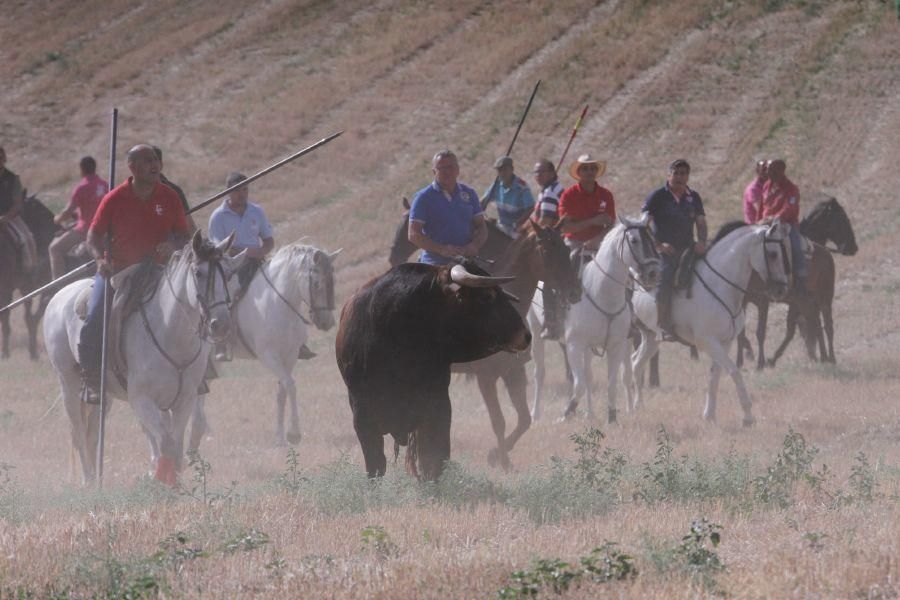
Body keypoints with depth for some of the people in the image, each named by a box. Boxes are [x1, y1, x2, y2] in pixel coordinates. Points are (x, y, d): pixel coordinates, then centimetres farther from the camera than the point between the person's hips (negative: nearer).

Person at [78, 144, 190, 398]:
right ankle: (91, 381, -3)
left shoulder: (169, 197, 0)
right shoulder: (114, 199, -5)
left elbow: (183, 234, 7)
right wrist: (100, 258, -19)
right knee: (94, 320, -18)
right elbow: (94, 235, -1)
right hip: (116, 270, -2)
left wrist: (173, 245, -15)